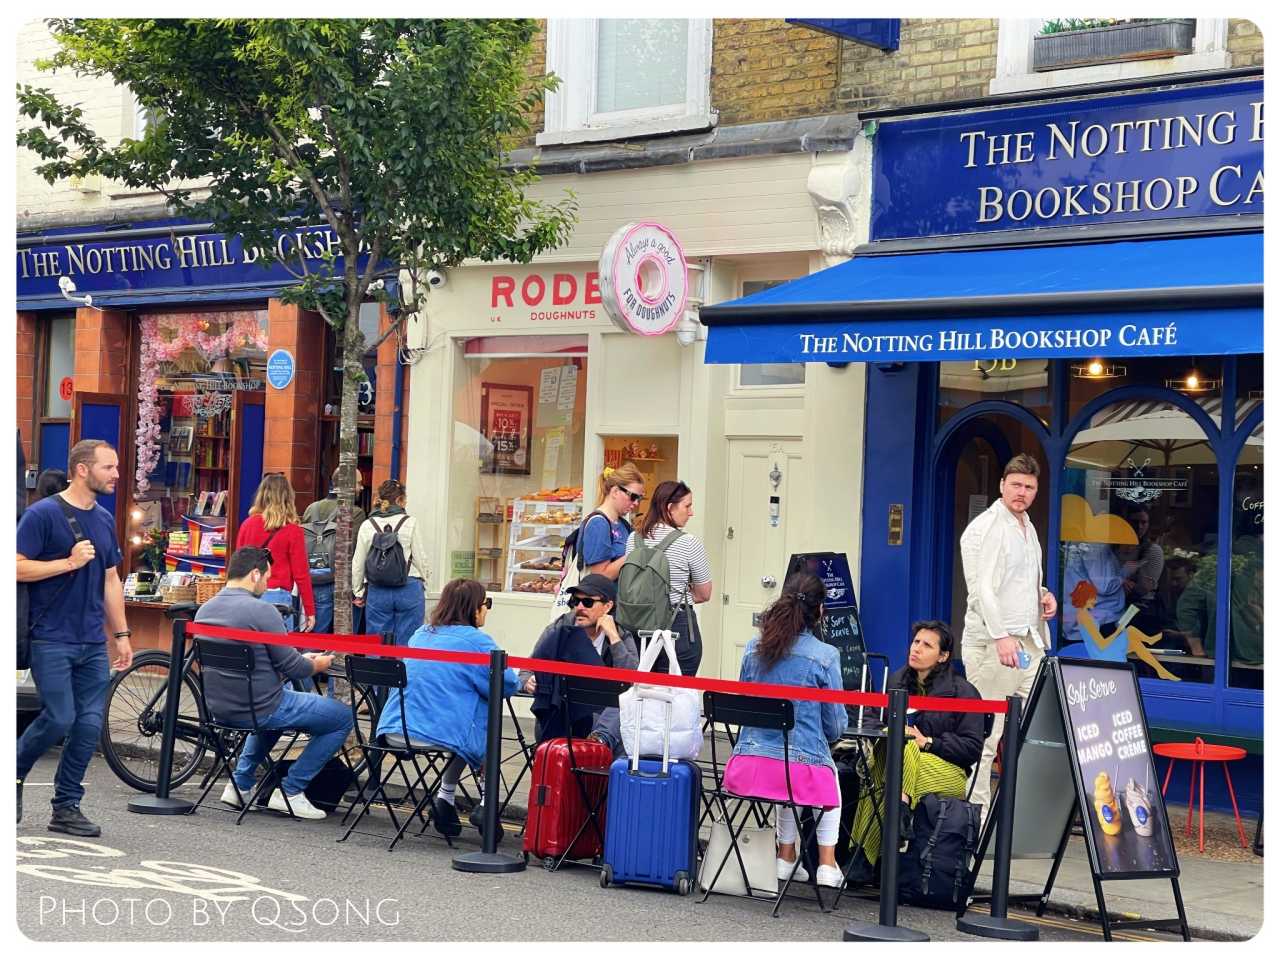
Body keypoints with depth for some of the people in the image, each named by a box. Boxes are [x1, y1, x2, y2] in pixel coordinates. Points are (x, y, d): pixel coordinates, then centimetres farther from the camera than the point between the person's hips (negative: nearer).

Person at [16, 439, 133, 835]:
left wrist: (121, 633, 16)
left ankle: (67, 807, 10)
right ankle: (14, 773, 17)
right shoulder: (43, 514, -8)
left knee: (90, 723, 1)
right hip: (52, 639, -6)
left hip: (93, 642, 6)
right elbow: (18, 568, -13)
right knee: (59, 718, -9)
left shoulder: (104, 519, 13)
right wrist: (69, 562, -17)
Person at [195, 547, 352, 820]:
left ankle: (240, 784, 28)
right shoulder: (261, 610, -18)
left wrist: (302, 660, 21)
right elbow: (290, 667, -14)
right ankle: (290, 792, 7)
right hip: (260, 710, -8)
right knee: (343, 717, 6)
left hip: (219, 710, 8)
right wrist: (316, 666, 8)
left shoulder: (204, 610, 5)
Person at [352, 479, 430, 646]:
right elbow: (421, 559, -2)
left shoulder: (367, 525, 3)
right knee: (406, 645, 3)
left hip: (377, 591, 2)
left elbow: (357, 563, 6)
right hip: (409, 590, -2)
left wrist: (358, 592, 17)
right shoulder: (411, 523, -5)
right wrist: (422, 584, 14)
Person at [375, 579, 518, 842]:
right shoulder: (475, 640, -5)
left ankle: (445, 798, 21)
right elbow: (507, 684, -2)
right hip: (440, 735, -6)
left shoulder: (421, 634, 17)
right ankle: (486, 804, 13)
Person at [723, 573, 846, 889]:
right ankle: (827, 864, 30)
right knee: (829, 775, 33)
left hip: (747, 768, 3)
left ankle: (786, 858, 36)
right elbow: (835, 726, 0)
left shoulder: (754, 648, 4)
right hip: (801, 768, -3)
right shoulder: (825, 656, -8)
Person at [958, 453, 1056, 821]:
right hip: (993, 646, -9)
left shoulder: (1028, 527, 19)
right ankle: (977, 813, -2)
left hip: (1030, 642, 9)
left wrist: (1044, 594, 11)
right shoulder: (985, 528, -9)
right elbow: (982, 588, -19)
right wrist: (1002, 636, -28)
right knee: (986, 735, -7)